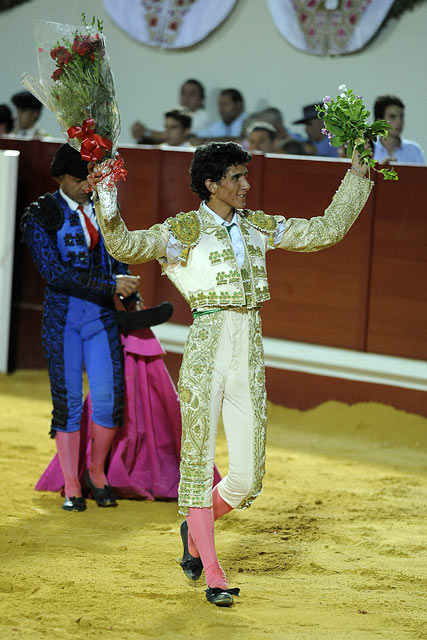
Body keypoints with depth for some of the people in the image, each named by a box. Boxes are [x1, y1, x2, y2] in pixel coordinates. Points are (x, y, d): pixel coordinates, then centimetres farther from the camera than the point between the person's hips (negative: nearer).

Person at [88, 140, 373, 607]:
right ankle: (213, 577, 6)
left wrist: (356, 177, 17)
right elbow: (125, 246, -13)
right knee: (198, 460, -1)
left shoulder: (258, 227, 14)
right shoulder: (184, 231, -1)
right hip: (206, 349, -4)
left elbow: (326, 230, 19)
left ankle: (195, 528, 30)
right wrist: (106, 205, -28)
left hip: (249, 352, 4)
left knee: (247, 475, 1)